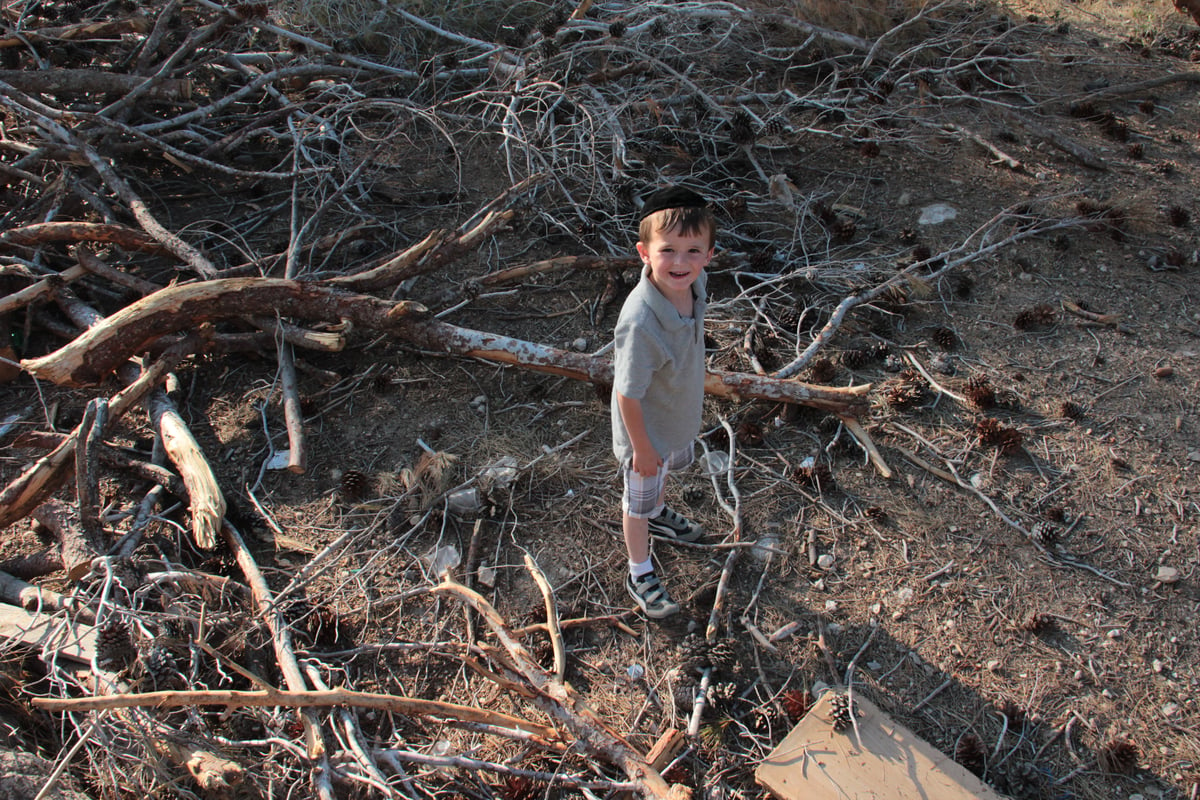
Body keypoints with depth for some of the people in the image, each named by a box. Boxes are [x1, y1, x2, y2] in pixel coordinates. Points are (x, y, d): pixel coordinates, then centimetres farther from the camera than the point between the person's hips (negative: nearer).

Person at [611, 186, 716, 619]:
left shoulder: (694, 283, -20)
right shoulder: (640, 323, -42)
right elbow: (628, 394, -29)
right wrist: (642, 448, -17)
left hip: (681, 418, 7)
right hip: (647, 429, -7)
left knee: (667, 470, 36)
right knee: (639, 502, 19)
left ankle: (659, 514, 68)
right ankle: (640, 574, 44)